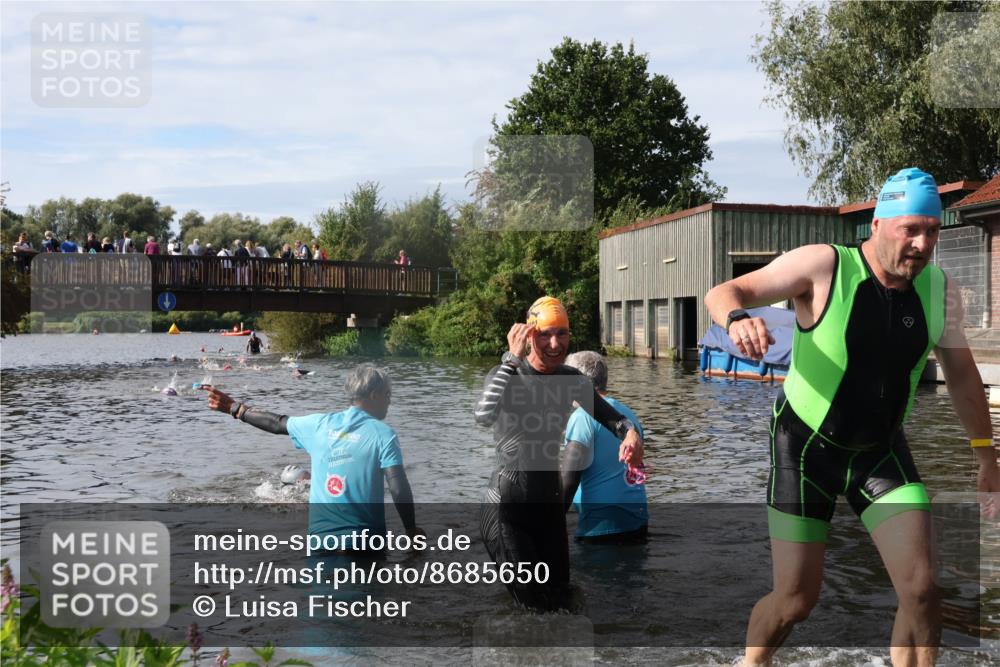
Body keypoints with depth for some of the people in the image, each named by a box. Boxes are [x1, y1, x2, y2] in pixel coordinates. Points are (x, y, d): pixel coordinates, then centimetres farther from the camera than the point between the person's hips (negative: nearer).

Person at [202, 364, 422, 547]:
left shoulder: (320, 424, 5)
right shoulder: (382, 434, -9)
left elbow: (277, 423, 19)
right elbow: (399, 489, -14)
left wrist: (234, 408, 34)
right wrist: (412, 530, -2)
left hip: (320, 533, 4)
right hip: (364, 539, -4)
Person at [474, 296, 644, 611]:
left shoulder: (572, 379, 3)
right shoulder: (507, 375, -14)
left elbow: (610, 415, 9)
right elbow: (483, 417, -33)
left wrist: (630, 432, -14)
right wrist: (513, 359, -31)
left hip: (549, 502, 5)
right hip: (505, 505, -5)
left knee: (561, 599, 12)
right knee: (534, 603, -5)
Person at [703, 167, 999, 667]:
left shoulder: (940, 290, -3)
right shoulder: (822, 267, -17)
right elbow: (722, 293, -18)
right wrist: (737, 319, -42)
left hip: (881, 450, 4)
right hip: (806, 446, -4)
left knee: (921, 590, -9)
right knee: (796, 598, 0)